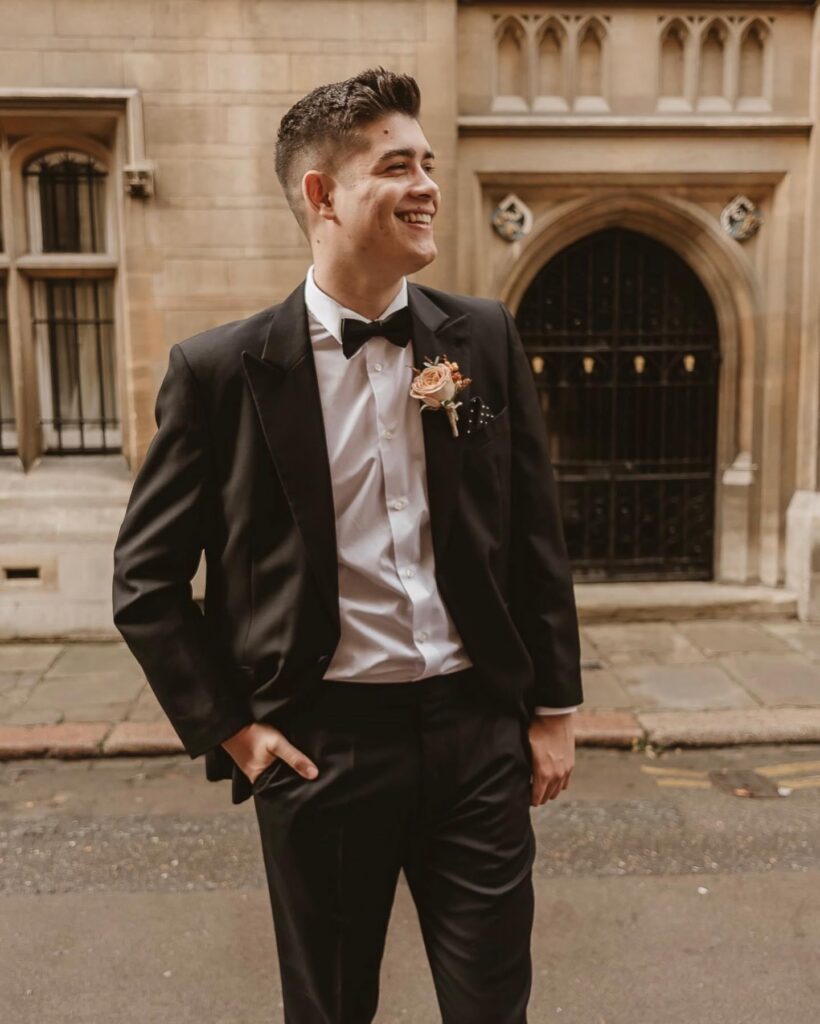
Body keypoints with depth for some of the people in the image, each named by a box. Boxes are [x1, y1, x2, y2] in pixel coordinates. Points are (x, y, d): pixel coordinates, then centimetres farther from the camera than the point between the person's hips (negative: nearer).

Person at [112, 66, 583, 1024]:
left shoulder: (485, 337, 1)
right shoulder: (221, 368, -8)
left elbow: (535, 535, 7)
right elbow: (146, 578, -1)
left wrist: (553, 707, 6)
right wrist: (230, 729, -4)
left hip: (479, 729, 2)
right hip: (321, 745, -1)